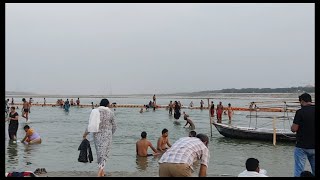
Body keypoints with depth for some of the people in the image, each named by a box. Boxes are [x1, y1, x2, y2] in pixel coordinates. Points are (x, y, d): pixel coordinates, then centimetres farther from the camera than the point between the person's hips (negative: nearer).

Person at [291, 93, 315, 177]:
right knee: (314, 170, 13)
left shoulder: (300, 112, -13)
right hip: (314, 146, 5)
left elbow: (294, 129, -13)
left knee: (299, 171, 0)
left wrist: (292, 125, 6)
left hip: (302, 146, -5)